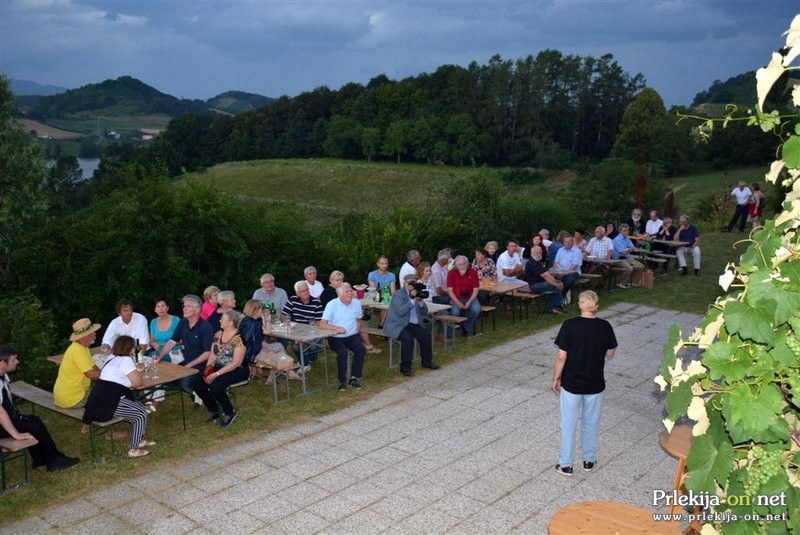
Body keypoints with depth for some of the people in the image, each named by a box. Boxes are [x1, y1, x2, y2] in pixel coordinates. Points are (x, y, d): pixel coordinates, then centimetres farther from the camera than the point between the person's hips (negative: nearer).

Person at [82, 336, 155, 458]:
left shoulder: (111, 357, 18)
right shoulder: (126, 360, -11)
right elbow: (137, 382, -11)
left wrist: (136, 370, 21)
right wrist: (138, 373, 8)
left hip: (100, 400, 10)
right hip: (108, 403, -10)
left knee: (139, 406, 20)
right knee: (141, 414, -4)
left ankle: (140, 440, 27)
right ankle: (134, 449, 0)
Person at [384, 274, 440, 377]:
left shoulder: (416, 294, 10)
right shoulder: (398, 295, -10)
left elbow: (425, 312, 8)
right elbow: (400, 312, -25)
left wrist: (420, 301, -10)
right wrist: (411, 300, -28)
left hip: (412, 324, 7)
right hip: (397, 325, -7)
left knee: (426, 335, -14)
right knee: (408, 338, -31)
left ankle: (427, 361, 7)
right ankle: (405, 367, -20)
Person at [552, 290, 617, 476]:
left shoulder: (569, 325, -17)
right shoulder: (605, 327, -11)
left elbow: (561, 357, -14)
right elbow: (610, 353, 3)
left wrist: (556, 378, -1)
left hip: (571, 383, -2)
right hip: (595, 384, 2)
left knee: (568, 424, 12)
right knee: (591, 423, 20)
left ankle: (566, 464, 20)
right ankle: (589, 459, 34)